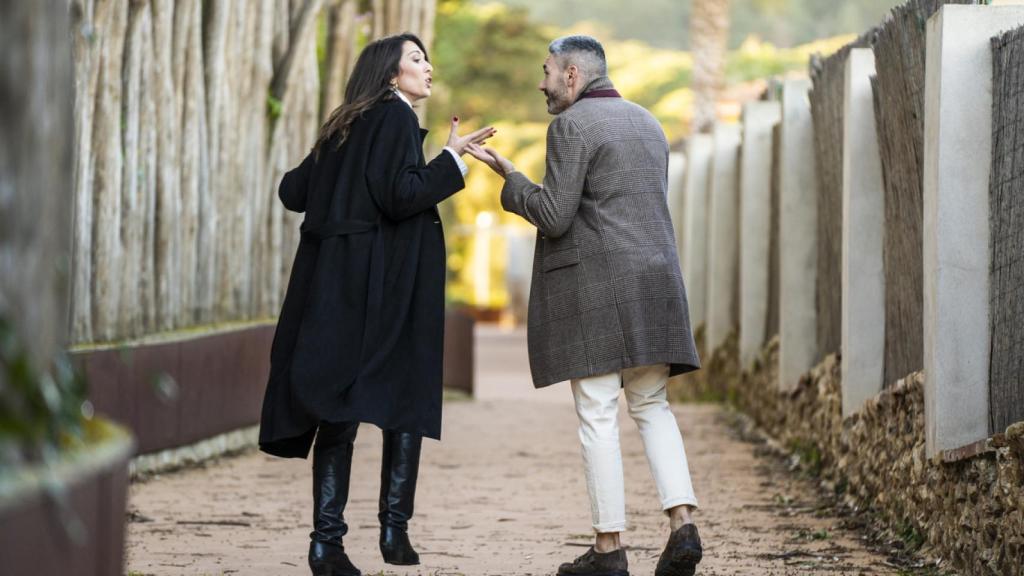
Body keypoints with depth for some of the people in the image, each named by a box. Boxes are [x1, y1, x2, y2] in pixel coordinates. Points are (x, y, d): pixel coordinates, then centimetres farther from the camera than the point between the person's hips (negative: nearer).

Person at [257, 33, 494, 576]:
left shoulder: (344, 127, 16)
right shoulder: (396, 118, -6)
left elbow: (293, 191, 19)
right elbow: (400, 195, -17)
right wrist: (452, 159, -8)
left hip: (333, 281, 7)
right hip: (385, 283, -7)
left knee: (338, 410, 3)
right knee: (407, 402, 3)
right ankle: (394, 530, -2)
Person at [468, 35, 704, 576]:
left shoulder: (570, 127, -8)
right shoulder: (647, 124, 17)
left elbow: (553, 217, -13)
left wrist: (506, 175, 0)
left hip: (591, 285, -7)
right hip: (652, 283, 7)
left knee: (597, 414, -3)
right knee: (651, 407, 11)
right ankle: (682, 526, -6)